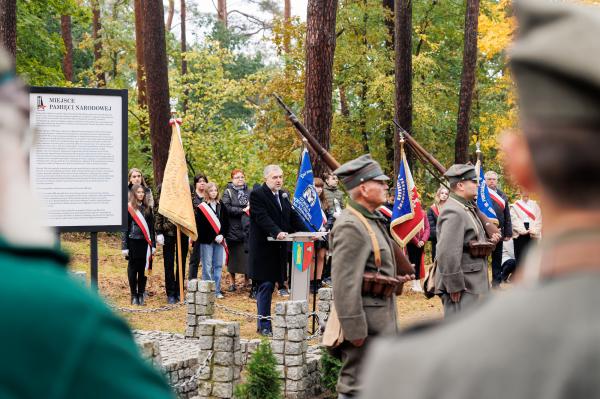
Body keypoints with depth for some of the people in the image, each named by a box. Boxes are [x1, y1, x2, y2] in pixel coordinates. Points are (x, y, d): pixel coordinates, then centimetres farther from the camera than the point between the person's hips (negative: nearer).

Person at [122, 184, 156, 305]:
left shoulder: (147, 209, 10)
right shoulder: (128, 209, -2)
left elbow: (151, 228, 12)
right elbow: (124, 229, -2)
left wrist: (153, 245, 7)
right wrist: (124, 247, -7)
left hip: (145, 243, 3)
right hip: (133, 242, -3)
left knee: (143, 269, 5)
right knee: (133, 269, 4)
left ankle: (141, 294, 13)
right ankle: (134, 295, 12)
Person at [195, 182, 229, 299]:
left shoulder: (221, 206, 9)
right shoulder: (201, 207, -5)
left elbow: (226, 222, 8)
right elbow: (200, 225, -9)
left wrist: (222, 235, -7)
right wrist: (214, 237, -10)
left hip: (219, 240, 4)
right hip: (206, 241, -4)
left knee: (218, 265, 6)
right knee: (207, 266, -2)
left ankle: (217, 290, 13)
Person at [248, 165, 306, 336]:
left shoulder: (282, 196, 17)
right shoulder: (257, 194, -8)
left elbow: (293, 216, 13)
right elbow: (263, 218, -20)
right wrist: (277, 232, -34)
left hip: (278, 249, 7)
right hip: (263, 248, -7)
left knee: (267, 286, 11)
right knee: (265, 286, -7)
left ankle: (263, 324, 17)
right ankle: (264, 326, -3)